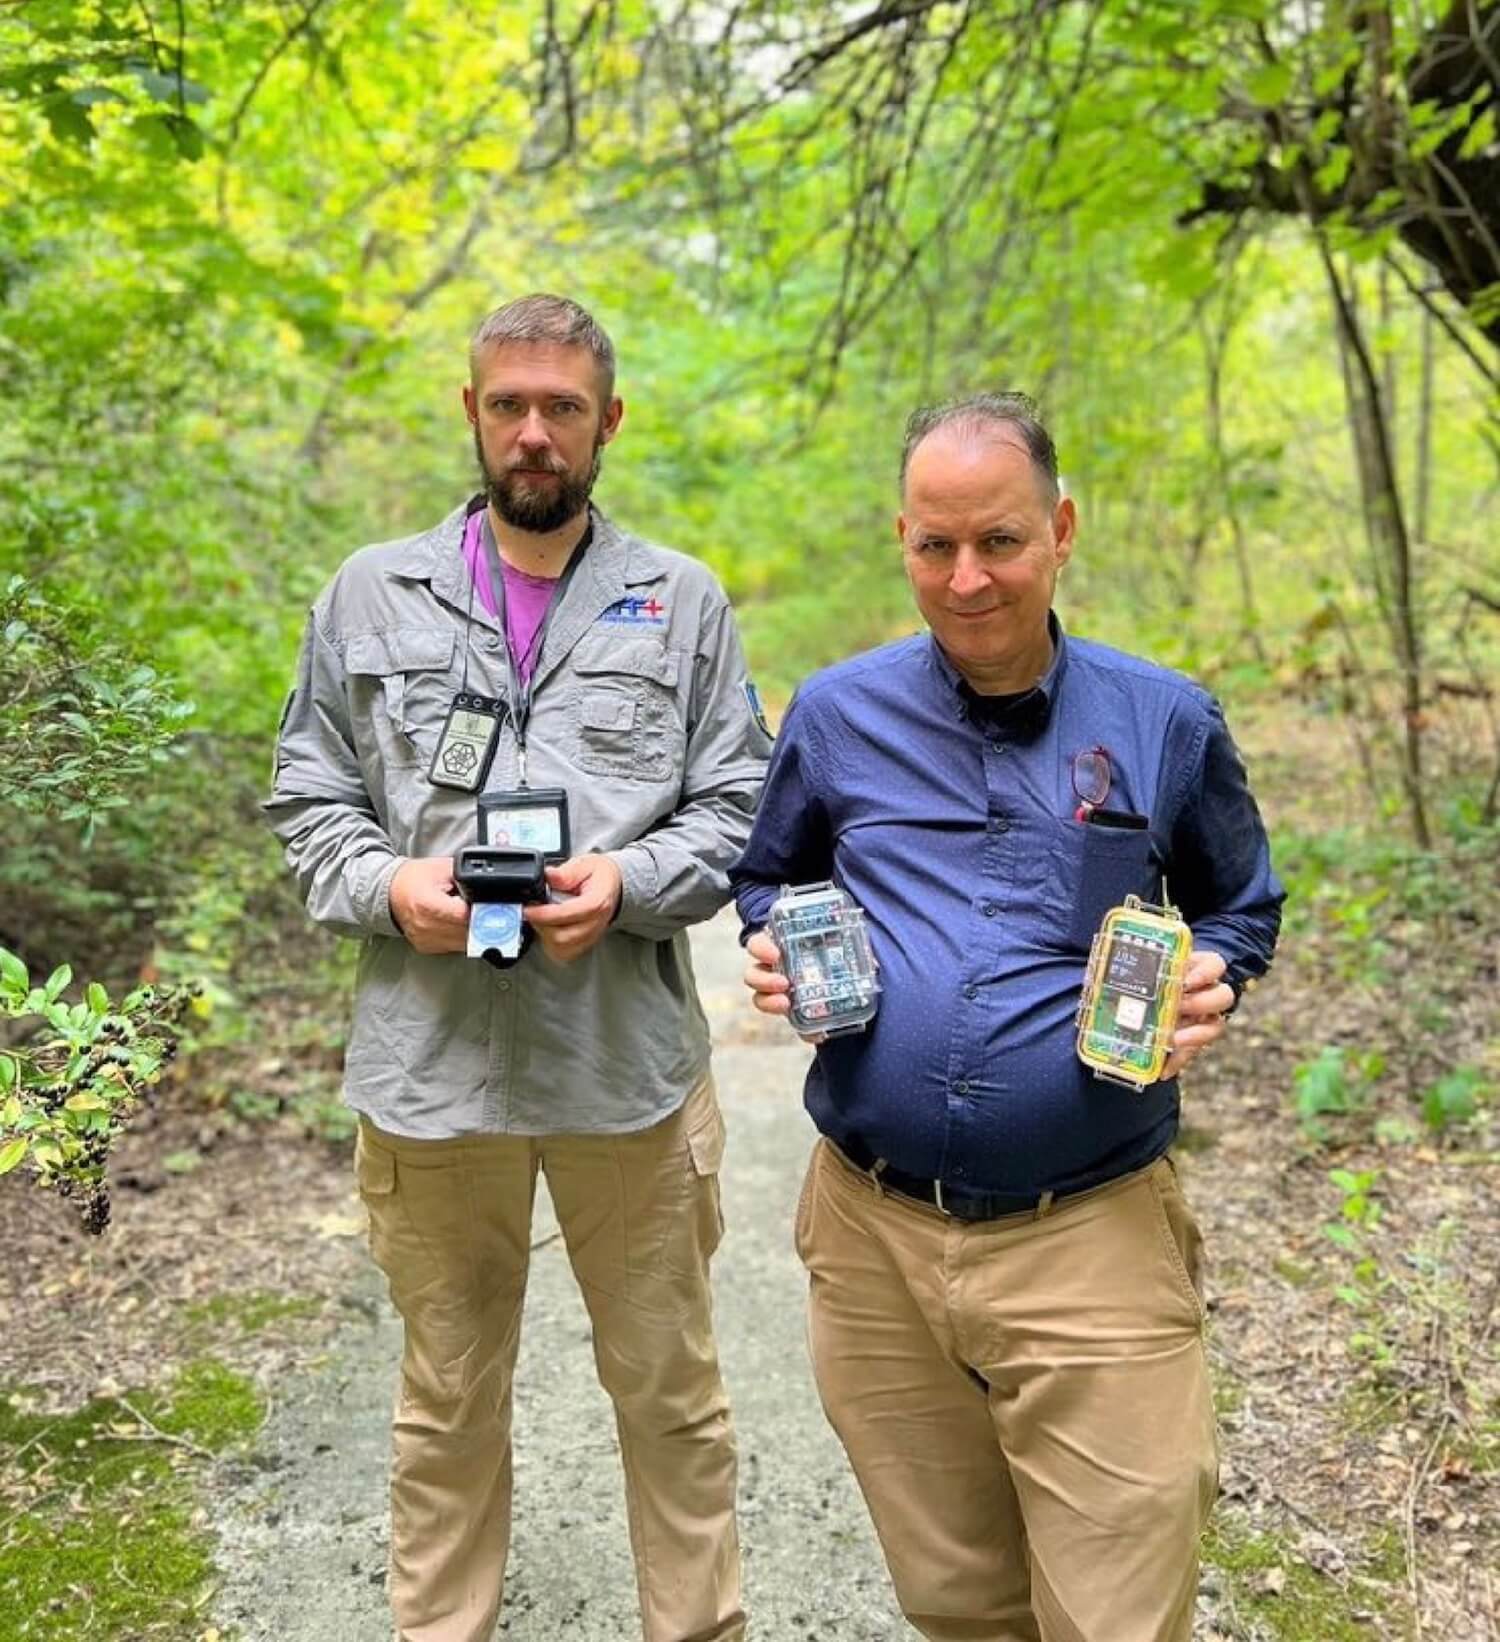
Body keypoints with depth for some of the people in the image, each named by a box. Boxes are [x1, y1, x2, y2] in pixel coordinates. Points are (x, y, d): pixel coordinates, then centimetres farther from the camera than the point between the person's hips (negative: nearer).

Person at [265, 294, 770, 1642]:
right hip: (430, 1067, 1)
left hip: (629, 1064, 0)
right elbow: (310, 803, 9)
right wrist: (387, 886, -11)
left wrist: (629, 882, -14)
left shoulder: (682, 601, 5)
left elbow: (738, 808, 3)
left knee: (668, 1386, 14)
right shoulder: (372, 595, 7)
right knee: (448, 1398, 17)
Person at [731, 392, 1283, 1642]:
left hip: (1096, 1241, -1)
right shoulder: (838, 714, 3)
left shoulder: (1165, 721, 0)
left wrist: (1212, 975, -8)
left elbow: (1244, 904, 13)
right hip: (874, 1233, 2)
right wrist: (775, 948, -3)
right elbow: (765, 880, 18)